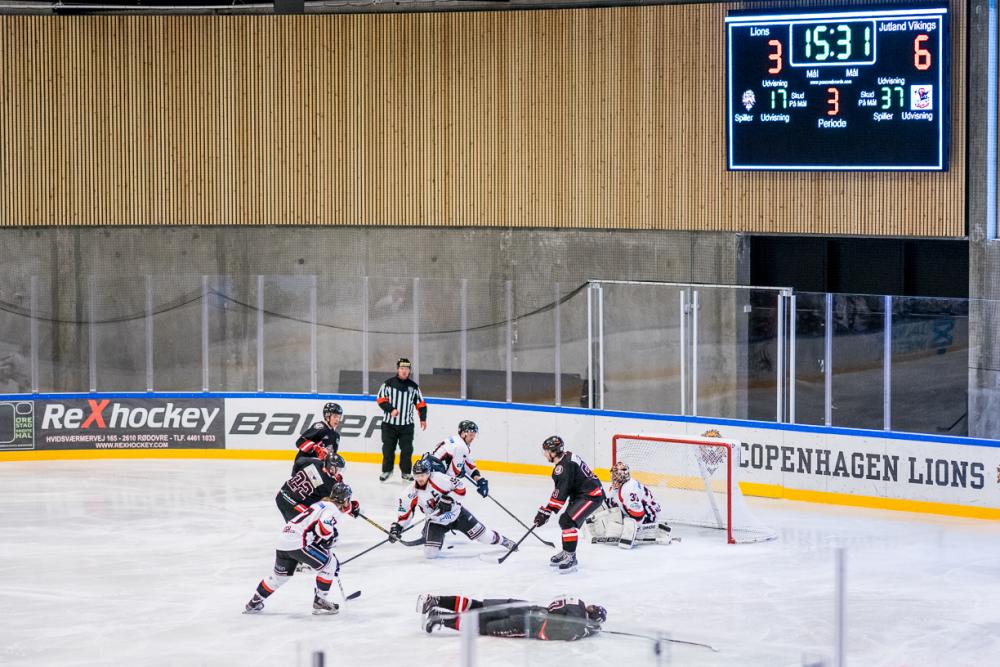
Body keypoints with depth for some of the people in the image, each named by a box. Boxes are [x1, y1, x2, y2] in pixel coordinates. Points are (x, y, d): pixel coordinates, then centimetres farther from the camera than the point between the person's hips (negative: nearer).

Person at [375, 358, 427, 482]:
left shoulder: (413, 386, 7)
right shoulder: (388, 383, -2)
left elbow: (420, 403, 10)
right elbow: (381, 399, -6)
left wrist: (423, 418, 1)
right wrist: (391, 409, -19)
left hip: (406, 425, 2)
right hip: (389, 424, -2)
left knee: (407, 449, 0)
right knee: (388, 448, 4)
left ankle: (405, 472, 12)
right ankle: (387, 470, 19)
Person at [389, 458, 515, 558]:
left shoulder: (438, 479, -23)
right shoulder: (411, 493, -13)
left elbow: (460, 487, -19)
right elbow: (405, 513, -5)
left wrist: (449, 499, -30)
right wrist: (397, 527, -17)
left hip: (456, 514, -2)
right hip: (436, 521, 2)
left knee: (484, 536, 1)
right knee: (430, 553, -14)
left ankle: (500, 539, 34)